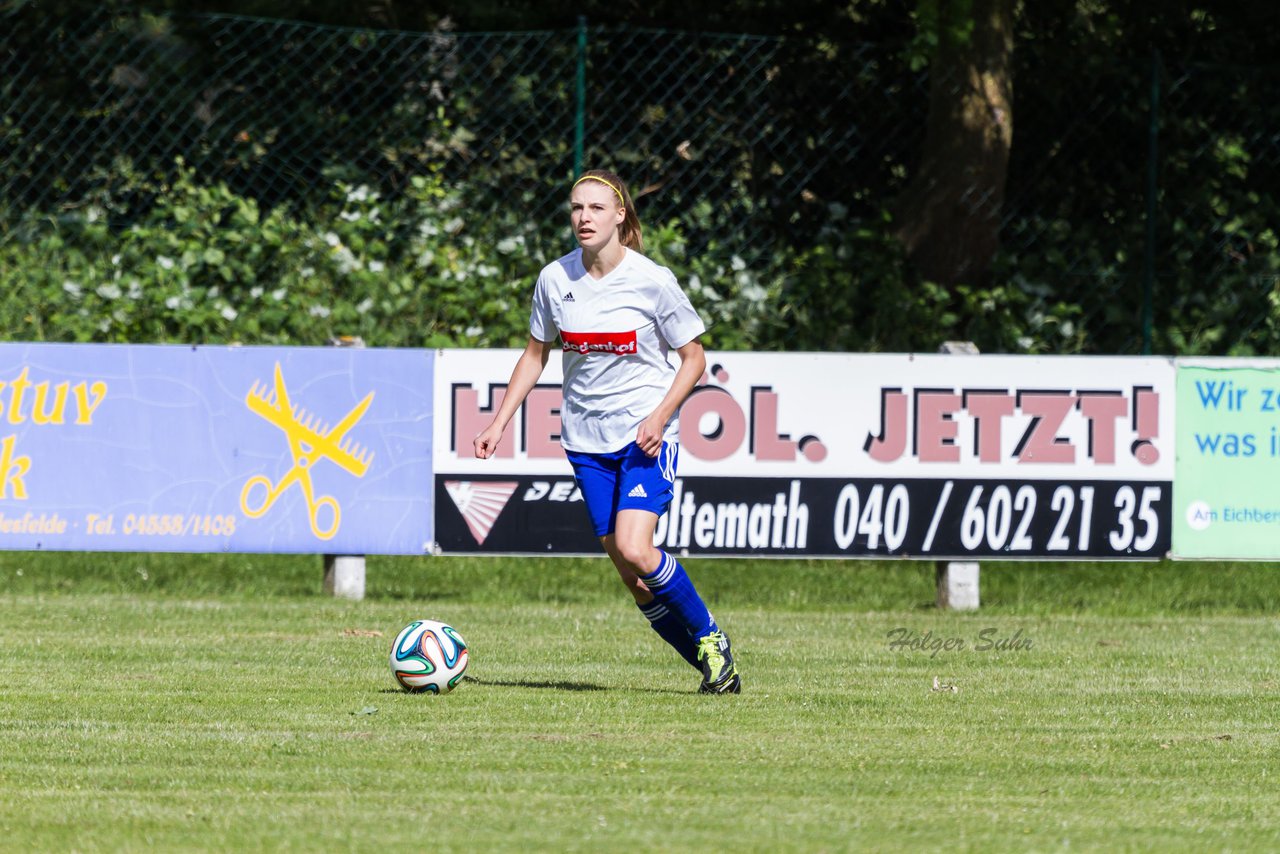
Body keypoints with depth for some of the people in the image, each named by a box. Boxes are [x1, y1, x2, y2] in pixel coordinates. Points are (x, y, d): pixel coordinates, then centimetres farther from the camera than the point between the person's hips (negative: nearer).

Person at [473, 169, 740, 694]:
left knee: (634, 550, -22)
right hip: (587, 438, 4)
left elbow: (693, 359, -2)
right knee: (631, 576, 0)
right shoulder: (555, 280, 1)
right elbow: (535, 355, 15)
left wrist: (659, 418, -16)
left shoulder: (652, 281, -9)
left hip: (647, 436, -4)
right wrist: (499, 423, 8)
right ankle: (713, 667, 12)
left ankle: (709, 637, 1)